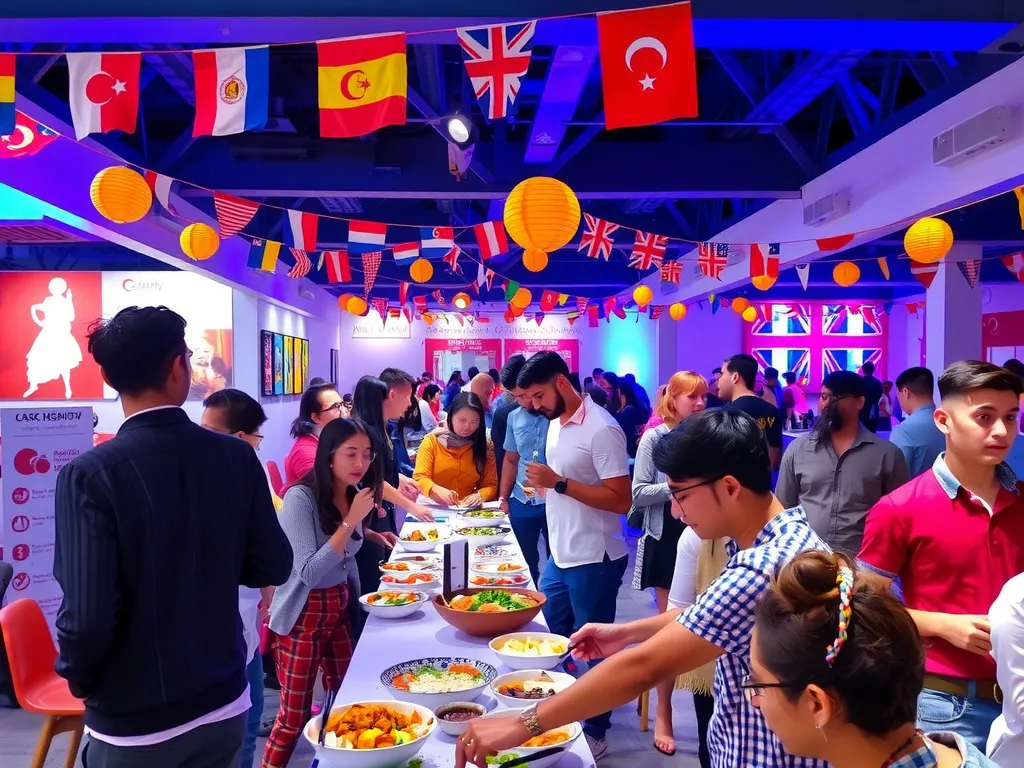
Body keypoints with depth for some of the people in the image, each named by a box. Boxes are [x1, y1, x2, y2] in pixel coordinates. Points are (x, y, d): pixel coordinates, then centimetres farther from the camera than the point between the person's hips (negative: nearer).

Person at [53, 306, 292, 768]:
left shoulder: (89, 474, -20)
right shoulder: (236, 457, -11)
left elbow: (88, 615, -22)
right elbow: (272, 567, -3)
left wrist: (77, 678, -2)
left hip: (131, 723, -2)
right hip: (224, 706, 3)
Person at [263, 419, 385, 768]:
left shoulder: (354, 494, -1)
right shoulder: (301, 497, -22)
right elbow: (309, 572, -28)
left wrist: (365, 531, 1)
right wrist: (349, 522, -30)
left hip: (339, 606, 7)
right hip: (303, 615, -7)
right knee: (295, 715, 2)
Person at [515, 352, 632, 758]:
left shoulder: (601, 429, -19)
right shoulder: (555, 424, 8)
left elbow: (621, 499, -22)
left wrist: (559, 483, -24)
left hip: (593, 560, -8)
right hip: (559, 556, 8)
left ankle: (595, 732, 25)